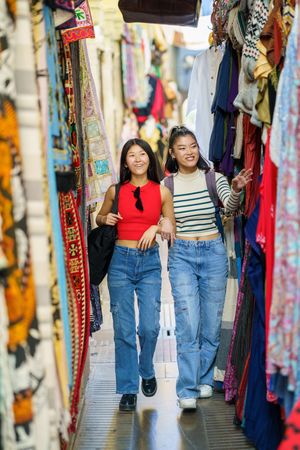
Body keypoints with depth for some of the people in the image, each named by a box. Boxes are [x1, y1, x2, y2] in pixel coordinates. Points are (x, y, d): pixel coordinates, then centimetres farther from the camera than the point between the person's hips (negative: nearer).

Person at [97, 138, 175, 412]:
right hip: (121, 260, 0)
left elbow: (173, 231, 10)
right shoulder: (115, 191, 3)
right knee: (124, 328, 1)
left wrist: (157, 227, -9)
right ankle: (128, 389, 12)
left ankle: (147, 372, 27)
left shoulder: (162, 192, 3)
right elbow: (99, 218, 18)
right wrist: (106, 220, -4)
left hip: (150, 261, 0)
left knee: (150, 326, -3)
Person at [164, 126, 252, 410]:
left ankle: (204, 379, 26)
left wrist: (236, 190, -39)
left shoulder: (213, 178, 0)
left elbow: (230, 205, -19)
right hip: (181, 254, -1)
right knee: (188, 324, -9)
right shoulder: (166, 185, 2)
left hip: (213, 252, 1)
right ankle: (187, 390, -4)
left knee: (211, 321, 8)